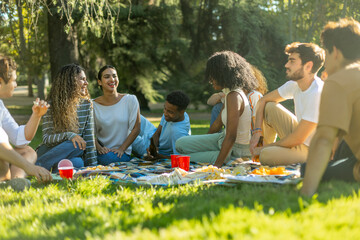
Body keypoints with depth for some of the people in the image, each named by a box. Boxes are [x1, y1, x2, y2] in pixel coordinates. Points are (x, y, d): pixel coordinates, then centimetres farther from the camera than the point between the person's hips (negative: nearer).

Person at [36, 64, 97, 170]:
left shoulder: (86, 104, 5)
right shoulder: (52, 105, -6)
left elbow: (89, 138, 2)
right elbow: (46, 138, -13)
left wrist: (92, 165, -6)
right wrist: (68, 136, -31)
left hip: (74, 156, 3)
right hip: (50, 151, -3)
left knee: (77, 163, -34)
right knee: (76, 145, -34)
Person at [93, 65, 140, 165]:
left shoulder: (130, 100, -2)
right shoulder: (94, 105, 1)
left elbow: (136, 129, -1)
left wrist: (121, 149, -10)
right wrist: (99, 148, -15)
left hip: (123, 153, -1)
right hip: (102, 152, 1)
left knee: (109, 158, -35)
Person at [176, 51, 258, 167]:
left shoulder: (234, 96, -26)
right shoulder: (230, 93, 4)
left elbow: (231, 137, -30)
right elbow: (218, 123, 18)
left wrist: (217, 165, -28)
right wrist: (202, 143, 30)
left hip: (235, 152, -9)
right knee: (181, 144, 6)